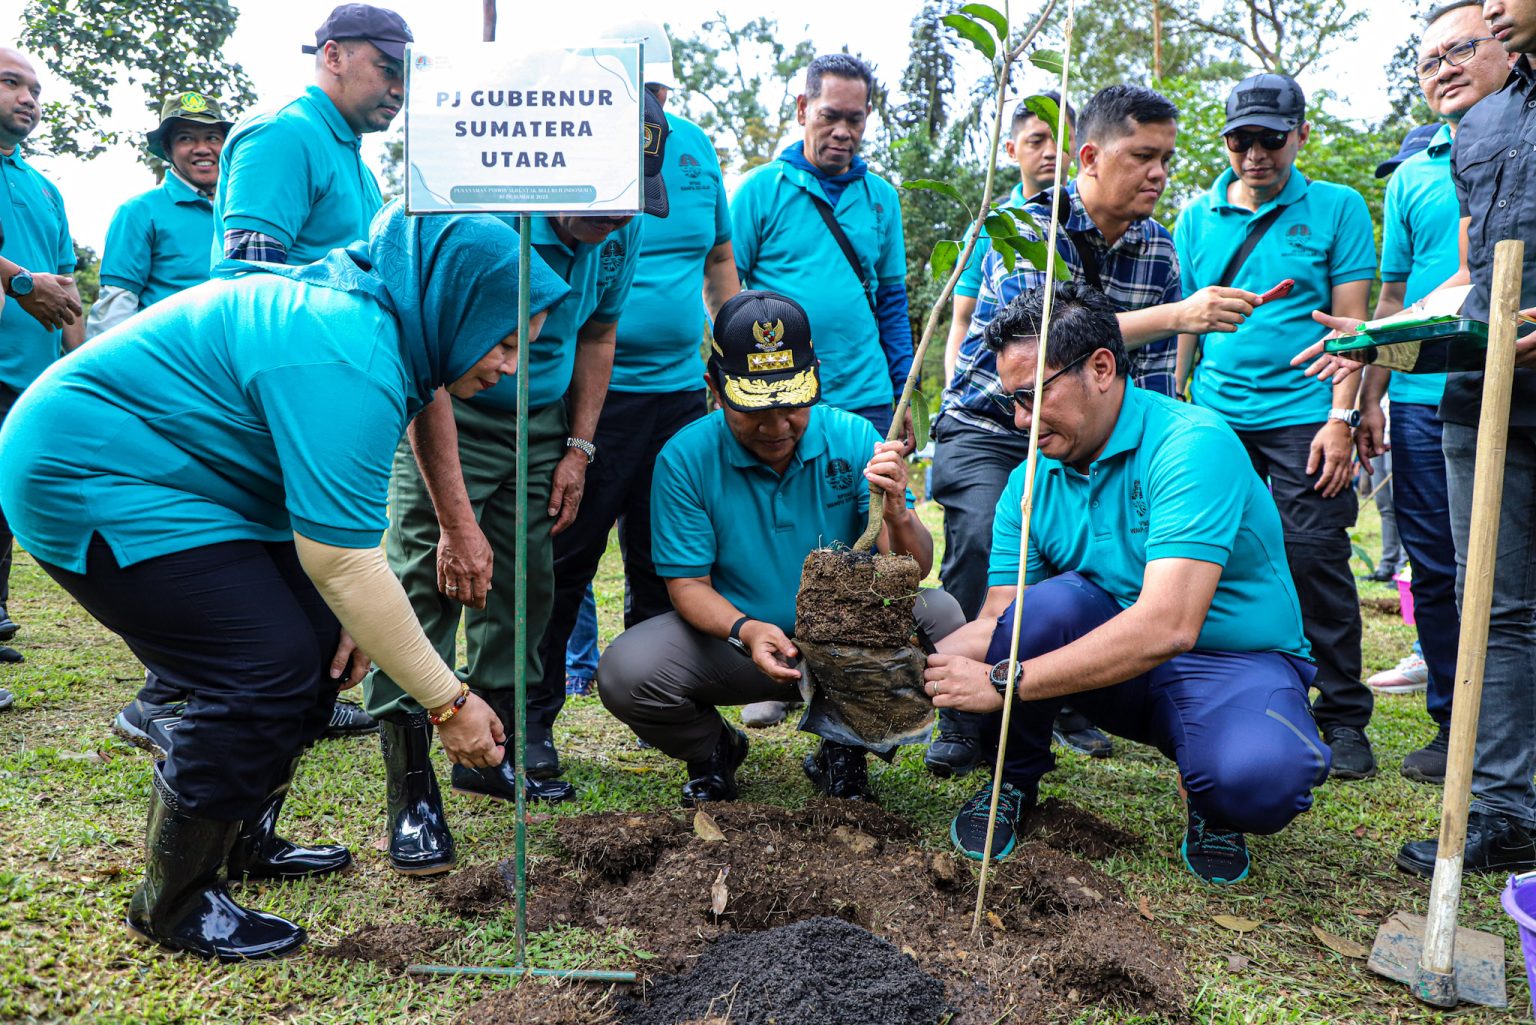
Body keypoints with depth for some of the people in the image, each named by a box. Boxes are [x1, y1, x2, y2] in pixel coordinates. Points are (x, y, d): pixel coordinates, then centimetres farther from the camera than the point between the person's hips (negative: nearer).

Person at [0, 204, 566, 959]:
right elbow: (340, 556, -30)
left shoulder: (364, 315, 3)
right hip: (86, 477, -10)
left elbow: (329, 514, 7)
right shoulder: (348, 359, -29)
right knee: (267, 670, -15)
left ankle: (244, 842, 24)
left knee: (321, 641, 7)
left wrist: (354, 614, -4)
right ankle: (173, 907, 4)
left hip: (162, 474, 10)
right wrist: (448, 702, -24)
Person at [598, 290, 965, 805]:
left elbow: (913, 572, -13)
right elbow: (688, 585, -11)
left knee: (940, 617, -25)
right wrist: (745, 631, -32)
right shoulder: (684, 458, -12)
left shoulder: (853, 438, -11)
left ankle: (843, 751, 2)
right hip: (733, 640, 0)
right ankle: (712, 750, 11)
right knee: (625, 674, -26)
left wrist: (898, 514, -37)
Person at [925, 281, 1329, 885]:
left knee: (1260, 776, -36)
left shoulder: (1192, 444, -22)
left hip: (1233, 662, -4)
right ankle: (1015, 781, -1)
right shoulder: (1033, 479, -1)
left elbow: (1168, 626, -33)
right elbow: (997, 621, -1)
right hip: (1117, 663, 4)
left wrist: (1005, 681, -33)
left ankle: (1213, 806, 3)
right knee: (1050, 602, -27)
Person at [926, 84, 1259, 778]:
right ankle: (961, 721, -11)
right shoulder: (1025, 227, -16)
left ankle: (1071, 701, 11)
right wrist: (1179, 314, -41)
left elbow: (1153, 372, 7)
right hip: (987, 426, -5)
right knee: (980, 538, -27)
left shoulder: (1158, 249, 2)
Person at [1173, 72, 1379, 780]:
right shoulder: (1196, 218, 11)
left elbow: (1351, 323, -1)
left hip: (1303, 414, -3)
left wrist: (1341, 417, -9)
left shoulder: (1338, 208, 4)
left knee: (1315, 558, -5)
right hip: (1215, 416, 3)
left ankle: (1344, 718, 8)